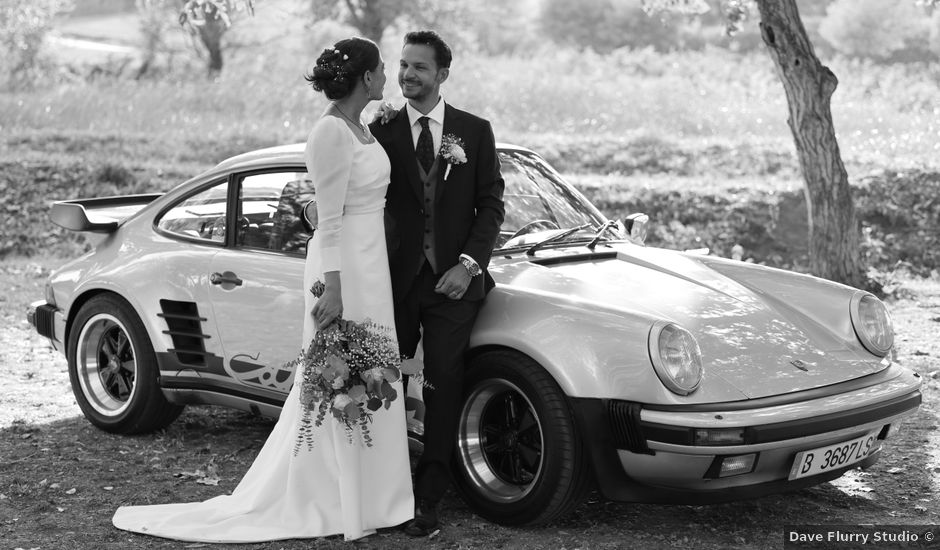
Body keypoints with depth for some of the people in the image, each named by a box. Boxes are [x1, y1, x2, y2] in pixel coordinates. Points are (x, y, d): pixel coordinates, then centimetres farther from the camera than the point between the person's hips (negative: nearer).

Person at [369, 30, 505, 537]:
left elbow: (490, 205, 4)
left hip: (453, 281, 0)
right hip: (395, 280, 0)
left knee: (443, 386, -1)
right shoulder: (381, 131, 4)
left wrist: (468, 265, -7)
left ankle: (428, 499, 6)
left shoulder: (475, 131, 5)